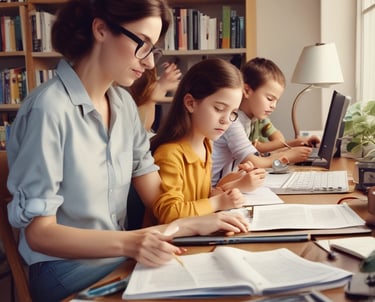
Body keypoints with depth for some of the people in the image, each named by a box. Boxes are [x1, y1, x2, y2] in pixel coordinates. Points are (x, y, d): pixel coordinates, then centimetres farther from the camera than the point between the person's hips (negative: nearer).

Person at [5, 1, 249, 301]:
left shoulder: (124, 103, 2)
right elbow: (38, 232, -19)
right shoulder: (49, 109, -21)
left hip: (116, 257, 6)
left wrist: (197, 222, -16)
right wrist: (128, 242, -32)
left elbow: (157, 194, 3)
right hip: (67, 269, -6)